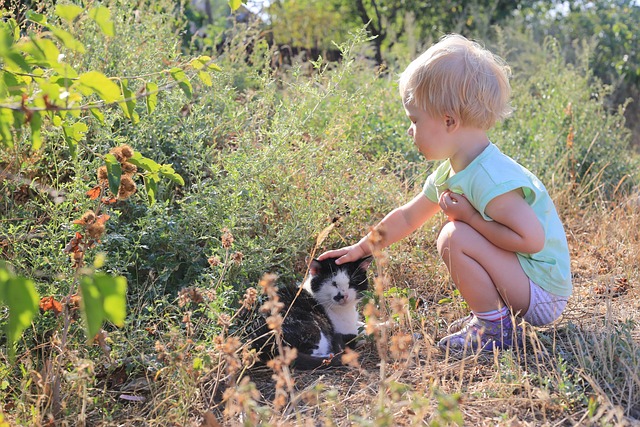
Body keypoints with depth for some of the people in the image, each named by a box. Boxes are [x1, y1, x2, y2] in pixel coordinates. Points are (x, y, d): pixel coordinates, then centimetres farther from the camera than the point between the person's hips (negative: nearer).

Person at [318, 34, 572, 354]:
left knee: (456, 238, -24)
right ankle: (490, 313, 19)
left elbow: (531, 239, -33)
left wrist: (469, 217, -25)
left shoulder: (489, 178, -28)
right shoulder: (449, 172, 3)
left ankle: (496, 329, -9)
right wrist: (361, 248, 19)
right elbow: (407, 217, 16)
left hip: (542, 291, -10)